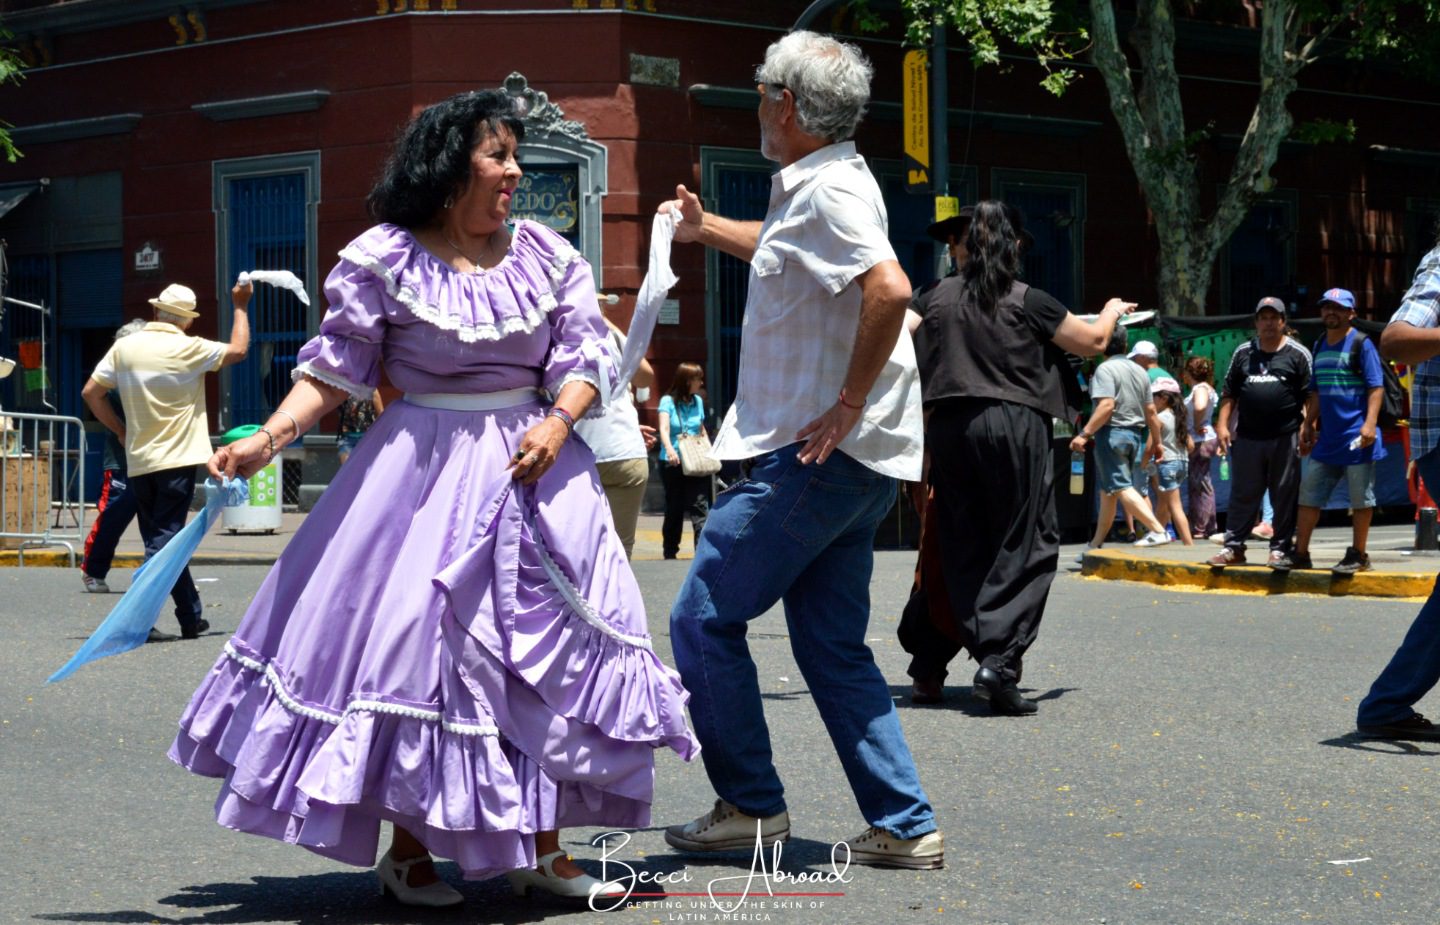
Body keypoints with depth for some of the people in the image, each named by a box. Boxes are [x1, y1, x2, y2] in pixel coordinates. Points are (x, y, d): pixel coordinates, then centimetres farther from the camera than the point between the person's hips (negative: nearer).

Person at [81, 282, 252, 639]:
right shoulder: (188, 349, -7)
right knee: (164, 542, -6)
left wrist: (121, 431, 16)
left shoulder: (124, 346, 4)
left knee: (164, 541, 13)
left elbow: (91, 393, 6)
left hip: (138, 462, 5)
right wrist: (240, 306, 16)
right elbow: (238, 350, 4)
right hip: (177, 459, -5)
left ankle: (192, 617, 18)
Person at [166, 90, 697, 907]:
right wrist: (268, 440, -16)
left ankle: (539, 849, 14)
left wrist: (557, 423, -13)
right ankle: (407, 850, 12)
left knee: (549, 643, 2)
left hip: (530, 461, 4)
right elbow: (335, 367, -4)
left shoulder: (548, 256, 6)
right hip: (422, 467, -4)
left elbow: (585, 356, 6)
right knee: (409, 645, -3)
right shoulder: (384, 260, -5)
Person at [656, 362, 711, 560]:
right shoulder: (668, 401, -4)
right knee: (674, 508, 7)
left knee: (700, 505, -11)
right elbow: (664, 428, -17)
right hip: (673, 462, -3)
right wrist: (669, 449, -35)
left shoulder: (698, 401, 10)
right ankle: (670, 550, 18)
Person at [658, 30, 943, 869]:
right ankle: (905, 826, 9)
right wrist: (707, 228, 46)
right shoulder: (825, 187, 17)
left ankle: (751, 804, 7)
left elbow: (890, 289, -32)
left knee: (704, 617, 0)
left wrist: (846, 406, -27)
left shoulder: (828, 192, -15)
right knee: (834, 647, 11)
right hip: (851, 461, 10)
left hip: (816, 456, -10)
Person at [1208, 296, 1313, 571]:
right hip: (1247, 438, 3)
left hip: (1285, 438, -3)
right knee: (1242, 495, 6)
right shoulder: (1243, 353, 13)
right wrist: (1222, 424, 5)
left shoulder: (1298, 354, 4)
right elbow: (1229, 393, 15)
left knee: (1285, 497, 1)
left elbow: (1310, 396, 1)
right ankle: (1233, 547, 12)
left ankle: (1280, 550, 7)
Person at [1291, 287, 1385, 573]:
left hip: (1356, 437, -7)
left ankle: (1358, 556, 8)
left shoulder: (1361, 344, -5)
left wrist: (1370, 423, -20)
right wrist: (1309, 425, 19)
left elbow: (1376, 387, -10)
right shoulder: (1320, 346, 15)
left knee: (1361, 498, 1)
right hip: (1327, 438, 7)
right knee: (1308, 494, 6)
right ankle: (1300, 554, 11)